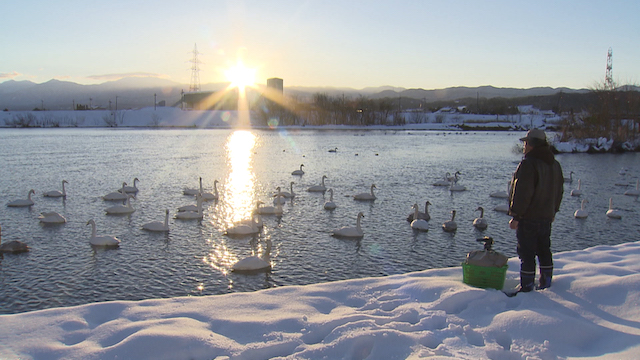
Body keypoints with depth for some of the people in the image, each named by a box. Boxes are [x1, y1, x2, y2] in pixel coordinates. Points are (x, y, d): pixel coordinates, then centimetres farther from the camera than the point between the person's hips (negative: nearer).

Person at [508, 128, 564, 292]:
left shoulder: (528, 164, -19)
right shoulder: (555, 164, 11)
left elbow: (522, 193, -22)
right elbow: (559, 191, 18)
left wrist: (515, 216, -17)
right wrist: (553, 211, 26)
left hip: (528, 218, -9)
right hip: (547, 216, 9)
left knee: (527, 253, -3)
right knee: (544, 250, 18)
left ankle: (527, 287, 1)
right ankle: (546, 283, 27)